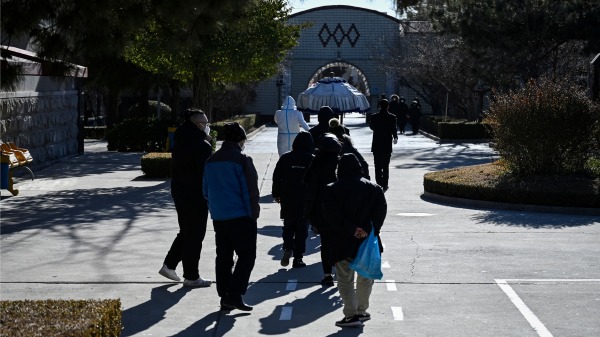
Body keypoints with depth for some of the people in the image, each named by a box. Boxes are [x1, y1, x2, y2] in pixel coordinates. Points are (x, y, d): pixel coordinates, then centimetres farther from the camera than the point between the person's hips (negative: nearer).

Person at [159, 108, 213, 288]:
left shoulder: (180, 143, 9)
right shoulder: (202, 146, -18)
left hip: (179, 192, 8)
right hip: (196, 196, -8)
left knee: (185, 232, 21)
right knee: (195, 235, 1)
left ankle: (169, 265, 23)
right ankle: (191, 277, 8)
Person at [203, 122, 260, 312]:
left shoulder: (211, 161, 8)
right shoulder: (241, 160, -12)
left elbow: (206, 191, 14)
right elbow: (250, 190, -14)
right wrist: (253, 213, -6)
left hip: (218, 217, 6)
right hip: (241, 217, -6)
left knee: (223, 257, 12)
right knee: (247, 256, 1)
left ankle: (225, 297, 14)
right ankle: (234, 295, -8)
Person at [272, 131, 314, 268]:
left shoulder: (285, 158, -2)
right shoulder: (312, 160, -5)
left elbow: (276, 177, 2)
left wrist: (276, 194, 14)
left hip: (287, 200, 1)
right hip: (306, 201, -1)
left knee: (288, 226, 17)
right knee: (302, 229, 6)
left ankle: (287, 248, -6)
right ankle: (298, 258, 5)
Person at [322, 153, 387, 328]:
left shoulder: (331, 190, -4)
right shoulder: (373, 188, 3)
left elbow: (332, 215, -15)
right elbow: (381, 211, -7)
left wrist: (351, 230, -15)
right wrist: (368, 230, -15)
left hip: (343, 242, -3)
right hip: (368, 242, 3)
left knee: (345, 280, 5)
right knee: (365, 277, 18)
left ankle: (351, 314, -3)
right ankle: (362, 311, 26)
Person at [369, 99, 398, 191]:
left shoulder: (374, 117, -7)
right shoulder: (392, 117, -8)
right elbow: (394, 130, -9)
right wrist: (395, 137, 10)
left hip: (376, 145, -1)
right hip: (387, 145, 1)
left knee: (378, 166, 5)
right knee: (386, 166, 11)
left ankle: (379, 184, -4)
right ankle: (385, 185, 10)